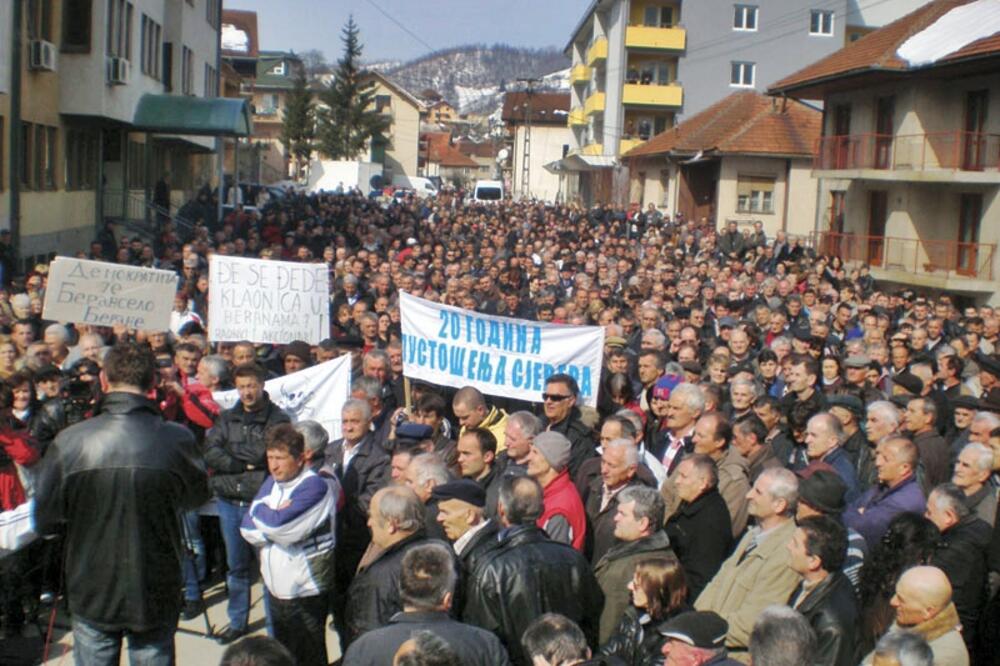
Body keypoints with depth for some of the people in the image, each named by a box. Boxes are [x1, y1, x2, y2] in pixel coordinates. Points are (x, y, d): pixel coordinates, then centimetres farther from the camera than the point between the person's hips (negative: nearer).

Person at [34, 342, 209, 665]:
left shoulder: (70, 441, -15)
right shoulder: (177, 440, -16)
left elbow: (45, 521, -7)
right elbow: (197, 496, 3)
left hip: (91, 593, 1)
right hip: (156, 596, 0)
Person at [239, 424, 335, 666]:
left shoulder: (315, 487, -17)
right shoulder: (271, 483, 7)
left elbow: (279, 526, -26)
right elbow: (248, 528, 1)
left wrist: (261, 512, -7)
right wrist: (273, 520, -16)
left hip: (305, 592, -7)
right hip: (276, 587, 7)